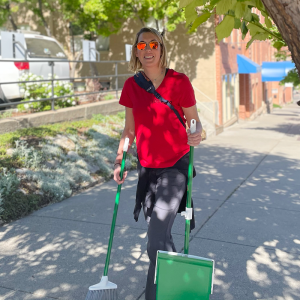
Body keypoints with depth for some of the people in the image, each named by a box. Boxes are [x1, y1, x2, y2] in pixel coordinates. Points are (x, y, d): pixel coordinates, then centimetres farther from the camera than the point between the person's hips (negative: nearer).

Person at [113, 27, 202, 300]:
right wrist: (119, 160, 1)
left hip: (174, 167, -4)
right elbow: (130, 128, 10)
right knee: (161, 235, 16)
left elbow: (194, 120, -3)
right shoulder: (131, 85, 1)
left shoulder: (179, 82, -10)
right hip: (147, 167, 5)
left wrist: (197, 134, -25)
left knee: (156, 242, -10)